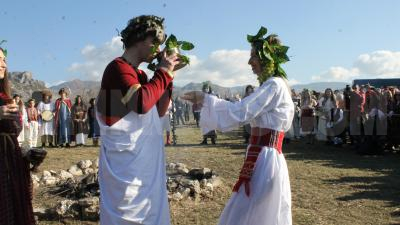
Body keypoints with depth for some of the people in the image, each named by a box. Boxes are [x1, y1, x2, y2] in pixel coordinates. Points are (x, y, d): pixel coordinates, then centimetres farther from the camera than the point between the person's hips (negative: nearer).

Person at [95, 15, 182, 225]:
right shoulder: (118, 67, -14)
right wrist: (163, 72, -16)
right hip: (126, 164, -9)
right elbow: (142, 103, -30)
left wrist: (168, 74, 7)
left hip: (146, 162, 9)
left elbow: (159, 111, 15)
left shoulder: (140, 74, 13)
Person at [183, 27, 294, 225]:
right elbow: (246, 112, 17)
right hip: (263, 158, 10)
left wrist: (205, 99, -13)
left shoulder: (274, 85, -14)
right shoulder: (273, 85, 17)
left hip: (264, 160, -10)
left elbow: (239, 112, -20)